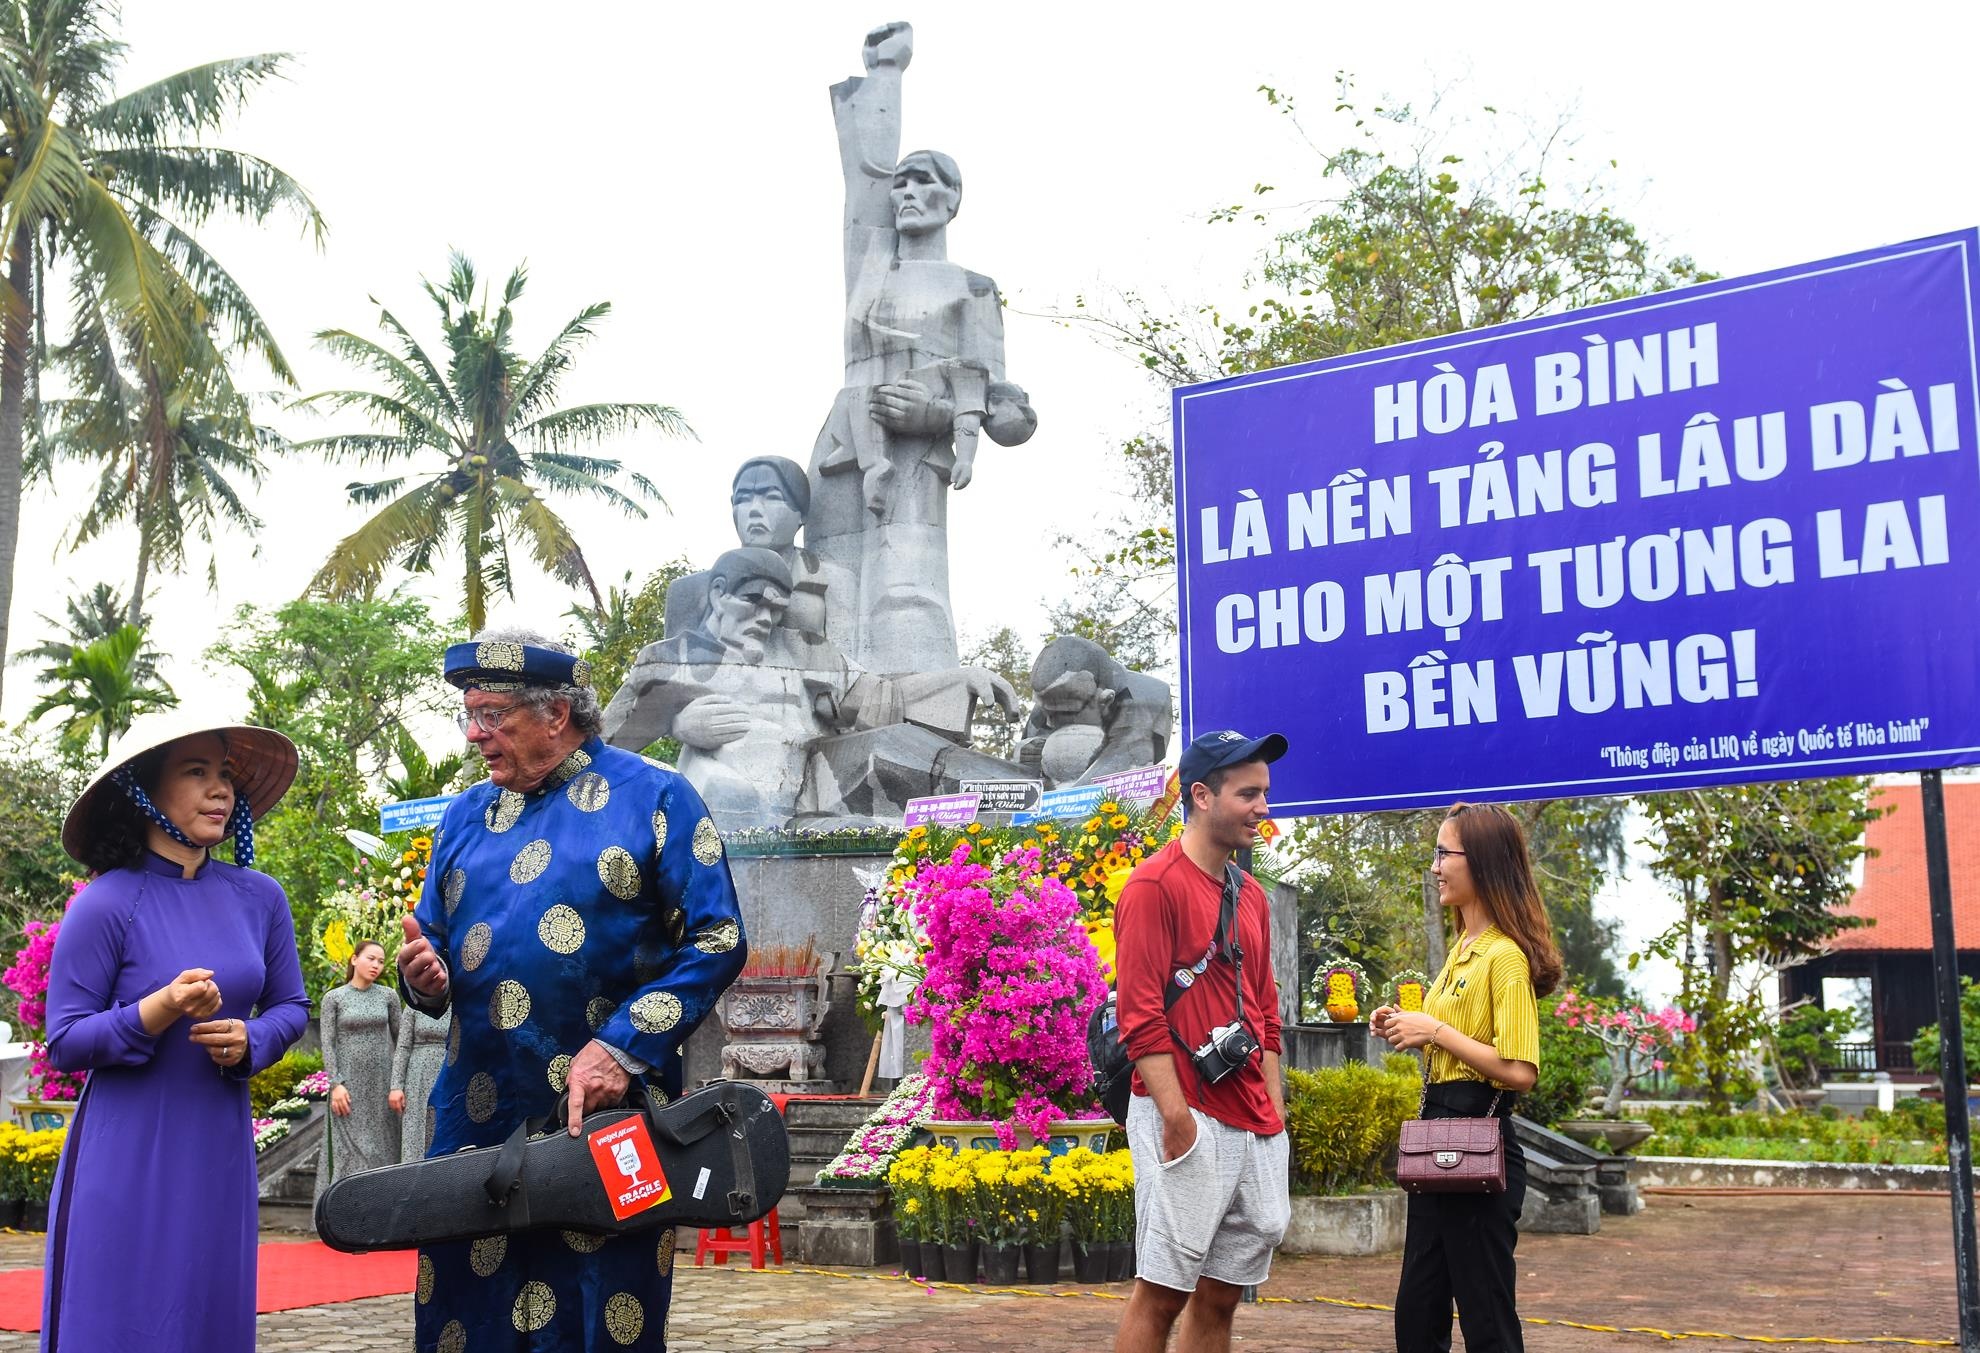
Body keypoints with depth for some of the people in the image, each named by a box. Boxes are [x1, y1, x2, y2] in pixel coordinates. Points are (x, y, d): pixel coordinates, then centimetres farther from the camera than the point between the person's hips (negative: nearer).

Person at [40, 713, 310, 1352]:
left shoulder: (259, 897, 2)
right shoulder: (105, 905, -10)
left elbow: (290, 1005, 11)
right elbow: (64, 1041, -8)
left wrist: (248, 1040, -9)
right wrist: (159, 1011, -23)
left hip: (220, 1150, 4)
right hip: (126, 1154, -4)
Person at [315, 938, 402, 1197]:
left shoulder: (388, 996, 5)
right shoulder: (333, 998, 0)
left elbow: (399, 1038, 8)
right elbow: (328, 1044, -3)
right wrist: (336, 1083, -12)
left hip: (382, 1082, 2)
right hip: (349, 1082, -2)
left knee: (382, 1144, 3)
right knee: (350, 1147, -3)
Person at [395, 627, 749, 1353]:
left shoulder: (651, 796, 0)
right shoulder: (465, 816, 14)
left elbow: (717, 940, -6)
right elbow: (433, 948, 20)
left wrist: (621, 1047, -15)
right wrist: (424, 978, -5)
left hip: (607, 1114, -4)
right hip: (476, 1123, 4)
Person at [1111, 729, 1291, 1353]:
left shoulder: (1251, 896, 17)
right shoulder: (1156, 884, -8)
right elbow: (1140, 1013, -15)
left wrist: (1274, 1110, 14)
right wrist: (1177, 1116, -19)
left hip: (1255, 1128, 8)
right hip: (1190, 1120, -8)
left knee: (1221, 1294, 11)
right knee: (1161, 1293, -4)